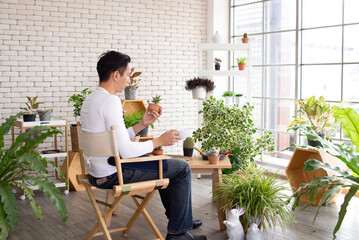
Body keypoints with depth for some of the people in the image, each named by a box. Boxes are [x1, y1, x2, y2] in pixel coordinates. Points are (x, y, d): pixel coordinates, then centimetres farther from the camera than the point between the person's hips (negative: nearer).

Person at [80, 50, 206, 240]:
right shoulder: (111, 101, -21)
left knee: (164, 164, 28)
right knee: (182, 168, -2)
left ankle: (177, 217, 38)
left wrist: (143, 124, 9)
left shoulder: (90, 99, 10)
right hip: (111, 174, -10)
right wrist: (159, 141, -14)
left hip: (96, 172, 10)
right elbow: (126, 151, -26)